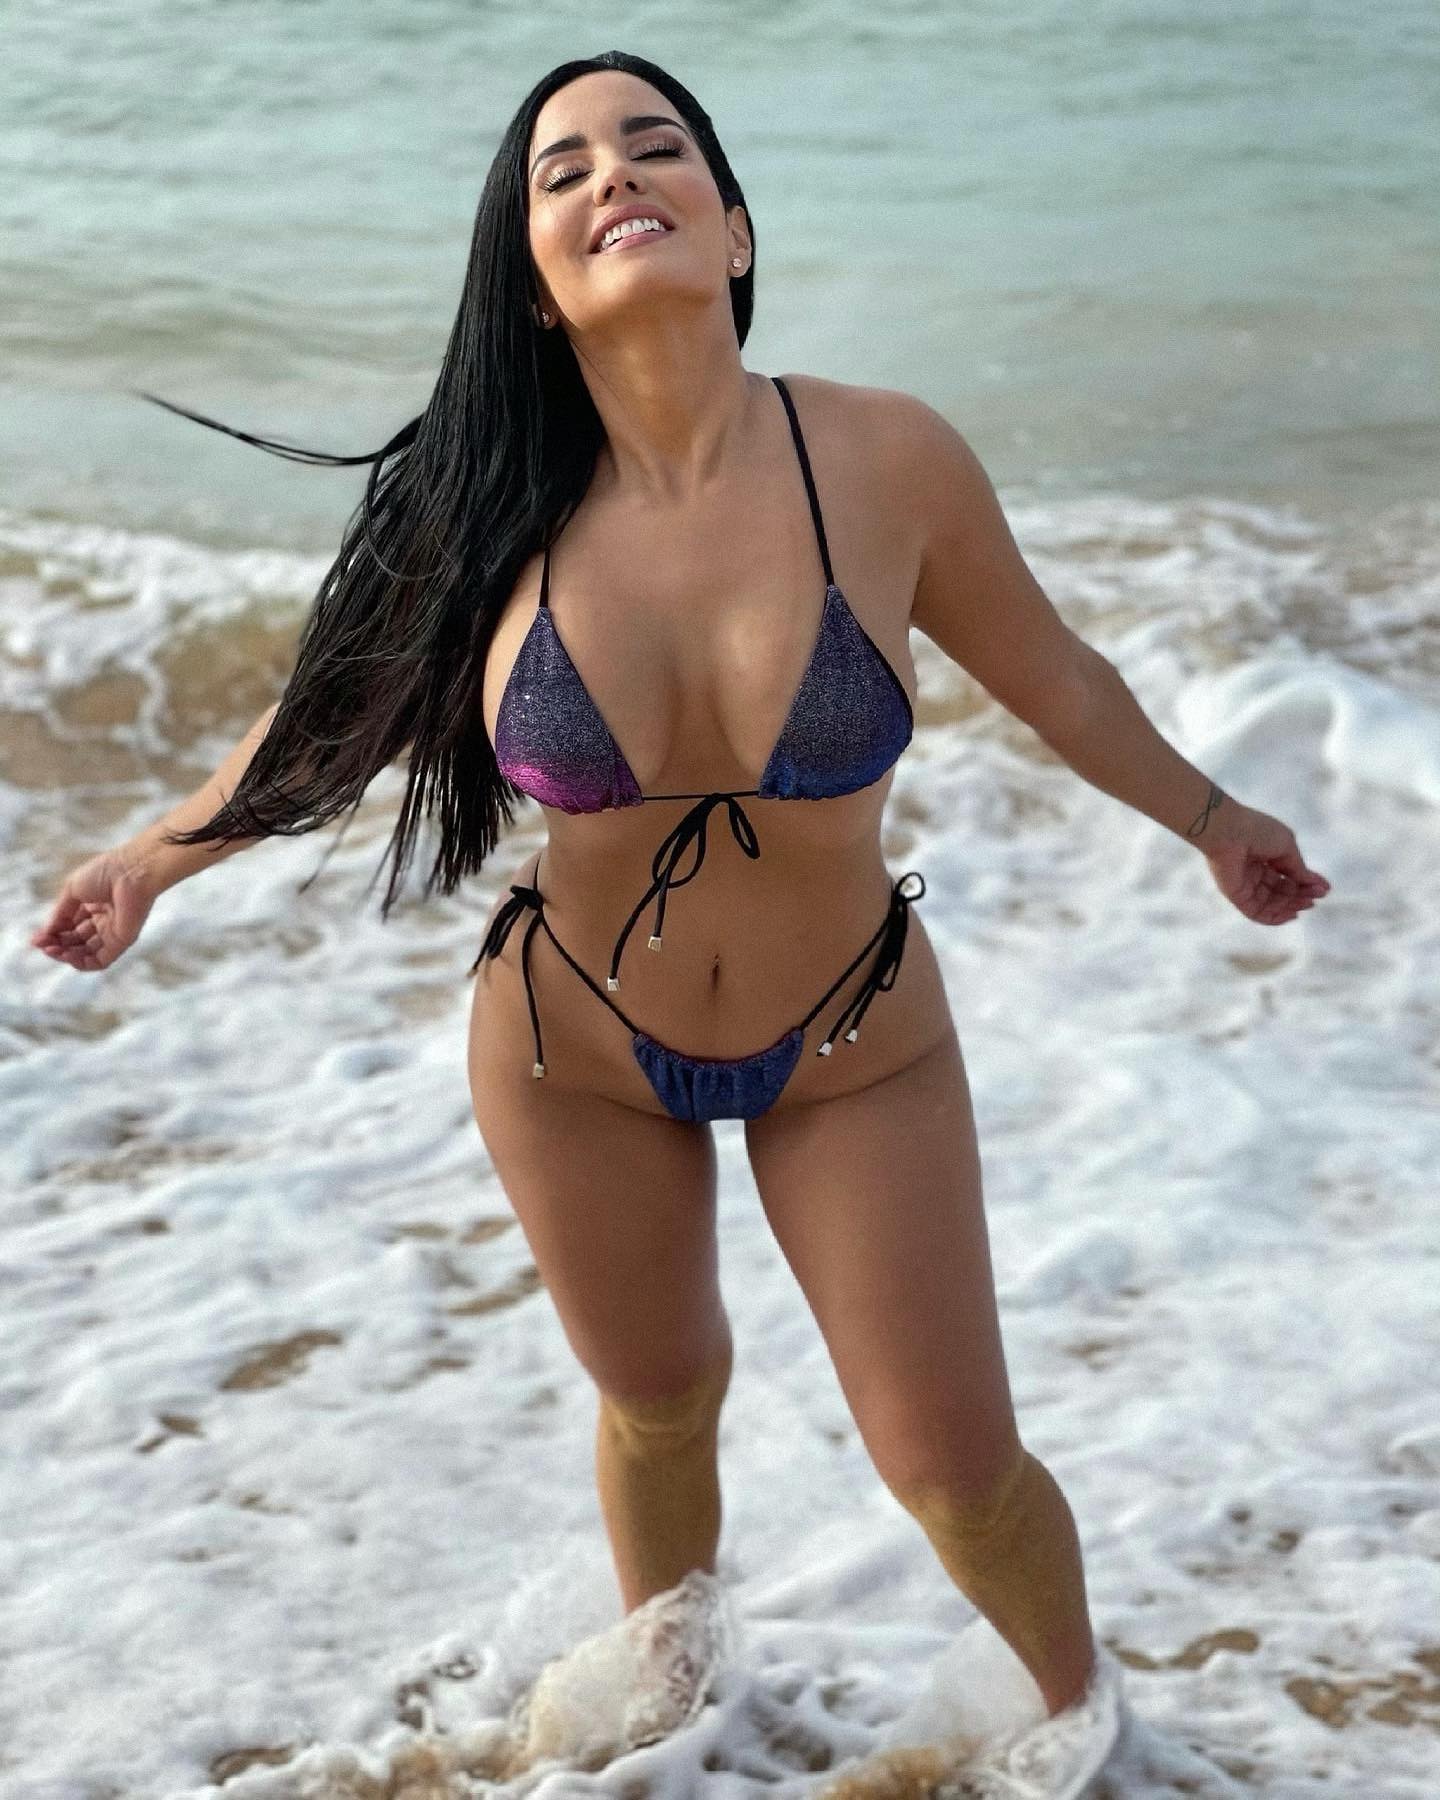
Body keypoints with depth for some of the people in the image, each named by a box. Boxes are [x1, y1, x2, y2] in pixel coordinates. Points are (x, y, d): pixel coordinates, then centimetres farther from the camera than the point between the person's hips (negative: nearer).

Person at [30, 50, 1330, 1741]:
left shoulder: (884, 460, -22)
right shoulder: (489, 513, -19)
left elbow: (1050, 675, -3)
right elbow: (343, 700, 1)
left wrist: (1207, 817, 11)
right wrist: (151, 855, 11)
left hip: (852, 1048, -1)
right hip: (575, 1049, 1)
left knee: (959, 1470, 6)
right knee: (659, 1403, 22)